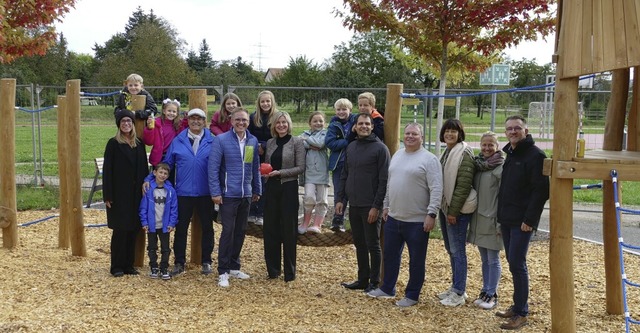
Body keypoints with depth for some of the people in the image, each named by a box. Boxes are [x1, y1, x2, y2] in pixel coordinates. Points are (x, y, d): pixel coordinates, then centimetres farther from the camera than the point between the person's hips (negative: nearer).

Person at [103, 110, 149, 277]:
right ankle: (117, 266, 8)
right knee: (120, 230, -2)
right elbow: (107, 170, -6)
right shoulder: (113, 144, -3)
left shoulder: (139, 144, 11)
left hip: (135, 194, 4)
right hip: (119, 194, -4)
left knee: (133, 230, 7)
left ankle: (129, 265, 17)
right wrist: (107, 195, -12)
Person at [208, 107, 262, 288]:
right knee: (228, 231, -4)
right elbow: (213, 168, -10)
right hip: (228, 194, -5)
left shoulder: (253, 141, 6)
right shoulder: (221, 140, -8)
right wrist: (215, 192, -13)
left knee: (240, 232, 12)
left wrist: (257, 190, 13)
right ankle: (223, 272, 6)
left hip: (246, 195, 5)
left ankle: (234, 267, 26)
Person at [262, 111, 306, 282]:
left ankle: (290, 271, 12)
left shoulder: (296, 142, -4)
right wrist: (265, 171, -3)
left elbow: (300, 168, -10)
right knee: (270, 228, 7)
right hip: (271, 188, 5)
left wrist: (280, 173, -18)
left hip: (288, 188, -5)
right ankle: (272, 268, 20)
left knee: (289, 230, 2)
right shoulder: (270, 142, 10)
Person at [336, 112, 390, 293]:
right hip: (354, 205, 6)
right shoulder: (351, 147, 11)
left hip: (370, 207, -6)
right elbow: (344, 175, 15)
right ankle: (362, 279, 24)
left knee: (372, 245, 3)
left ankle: (374, 283, 13)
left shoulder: (380, 148, -9)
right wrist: (340, 199, 8)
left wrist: (377, 205, -17)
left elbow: (384, 180, -13)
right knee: (359, 244, 13)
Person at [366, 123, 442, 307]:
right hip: (393, 217, 7)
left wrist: (431, 214, -20)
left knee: (416, 260, 6)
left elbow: (436, 190, -15)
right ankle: (387, 289, 32)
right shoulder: (397, 155, 11)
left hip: (417, 221, -7)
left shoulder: (429, 159, -11)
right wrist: (386, 206, 17)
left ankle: (412, 295, 19)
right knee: (390, 255, 17)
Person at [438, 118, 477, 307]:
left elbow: (463, 184, -18)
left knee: (457, 250, -4)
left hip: (457, 209, -9)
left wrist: (454, 210, -20)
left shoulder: (464, 154, -13)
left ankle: (459, 293, 4)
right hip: (445, 206, 9)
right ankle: (456, 287, 26)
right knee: (451, 249, 15)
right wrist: (444, 208, 14)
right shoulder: (447, 152, 14)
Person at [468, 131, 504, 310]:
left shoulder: (501, 167, -12)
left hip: (492, 220, -7)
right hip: (478, 219, 7)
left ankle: (492, 294, 13)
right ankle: (485, 291, 25)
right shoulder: (478, 164, 10)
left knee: (493, 260, 3)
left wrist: (500, 222, -17)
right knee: (484, 259, 16)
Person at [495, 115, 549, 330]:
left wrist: (529, 219, -20)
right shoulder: (510, 154, 15)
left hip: (522, 221, -8)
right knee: (513, 263, 14)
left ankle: (521, 313, 2)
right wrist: (501, 215, 15)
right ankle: (518, 306, 24)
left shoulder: (535, 155, -11)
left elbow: (541, 190, -17)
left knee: (517, 264, -7)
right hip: (506, 219, 8)